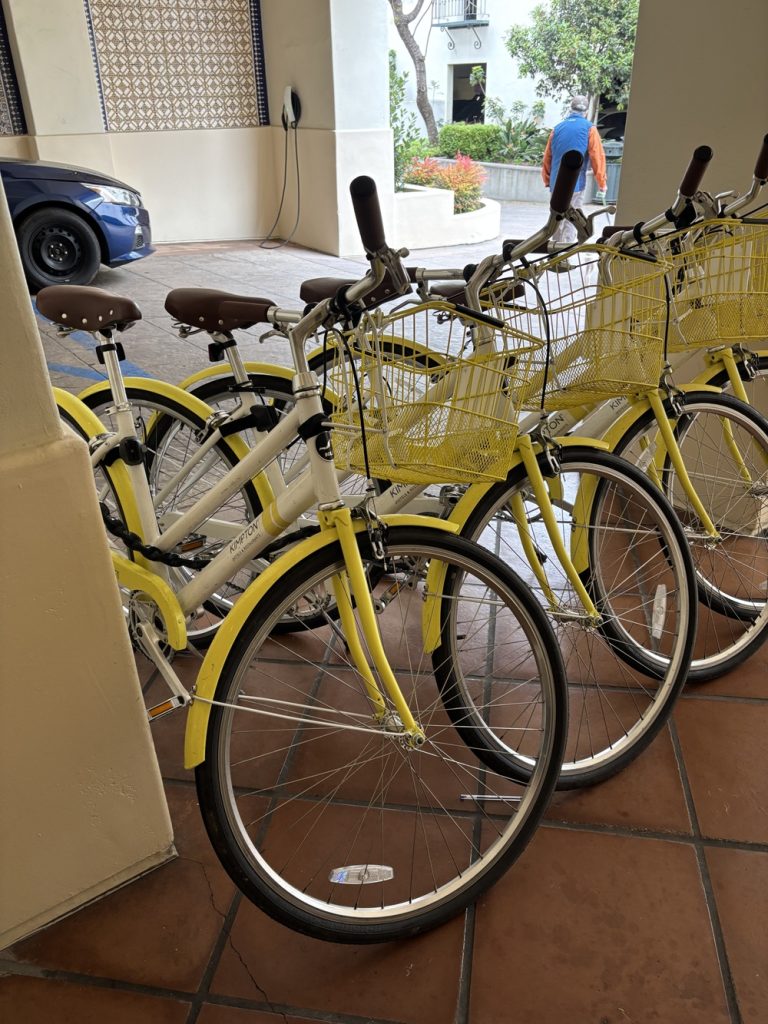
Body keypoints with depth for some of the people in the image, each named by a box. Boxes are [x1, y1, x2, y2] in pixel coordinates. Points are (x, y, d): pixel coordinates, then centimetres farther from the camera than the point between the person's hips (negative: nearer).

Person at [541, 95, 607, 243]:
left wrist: (548, 182, 22)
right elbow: (598, 158, -6)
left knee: (557, 220, 15)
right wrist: (601, 185, -2)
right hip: (575, 185, -4)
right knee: (571, 223, -1)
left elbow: (547, 158, 12)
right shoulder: (589, 128, -2)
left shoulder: (557, 128, 9)